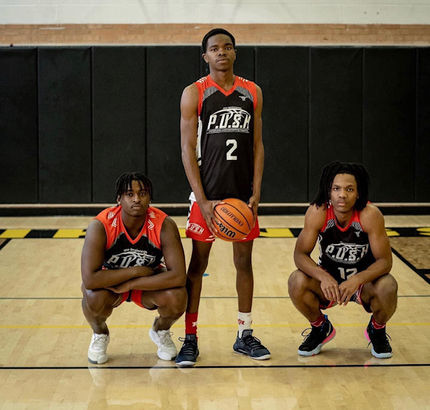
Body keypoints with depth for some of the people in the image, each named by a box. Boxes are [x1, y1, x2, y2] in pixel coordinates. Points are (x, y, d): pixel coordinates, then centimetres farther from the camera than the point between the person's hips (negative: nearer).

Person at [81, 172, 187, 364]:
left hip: (149, 283, 1)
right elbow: (89, 279, -37)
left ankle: (161, 330, 8)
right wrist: (135, 271, -32)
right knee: (94, 297, -35)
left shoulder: (164, 225, -26)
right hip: (111, 282, -1)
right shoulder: (100, 226, -29)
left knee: (177, 297, -31)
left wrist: (130, 284, -32)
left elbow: (178, 276, -33)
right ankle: (99, 334, 3)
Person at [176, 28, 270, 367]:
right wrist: (203, 201, -14)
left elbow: (257, 145, 8)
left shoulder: (252, 92, 7)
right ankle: (190, 338, 9)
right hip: (207, 194, -3)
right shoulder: (194, 94, -3)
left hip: (243, 194, 3)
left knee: (244, 261, 9)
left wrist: (256, 193, -3)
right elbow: (188, 150, -6)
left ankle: (245, 335, 20)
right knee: (198, 263, 1)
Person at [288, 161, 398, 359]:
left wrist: (357, 280, -40)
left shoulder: (370, 215, -25)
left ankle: (377, 331, 4)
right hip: (328, 279, 1)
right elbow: (300, 254, -18)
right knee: (296, 282, -27)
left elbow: (385, 261, -22)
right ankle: (320, 328, 6)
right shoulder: (317, 212, -21)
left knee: (387, 287, -33)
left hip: (364, 279, -1)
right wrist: (323, 277, -37)